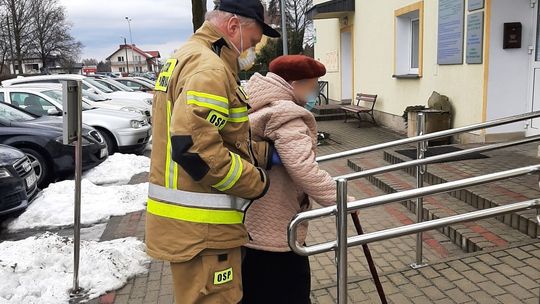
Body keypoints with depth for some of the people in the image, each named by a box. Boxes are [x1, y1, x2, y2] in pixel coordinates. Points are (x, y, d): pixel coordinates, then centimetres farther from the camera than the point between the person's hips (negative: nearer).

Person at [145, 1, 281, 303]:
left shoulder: (187, 58, 17)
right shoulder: (209, 68, -18)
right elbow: (194, 146, -30)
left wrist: (267, 153, 10)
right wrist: (256, 181, -18)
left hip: (191, 222, 10)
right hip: (201, 227, -10)